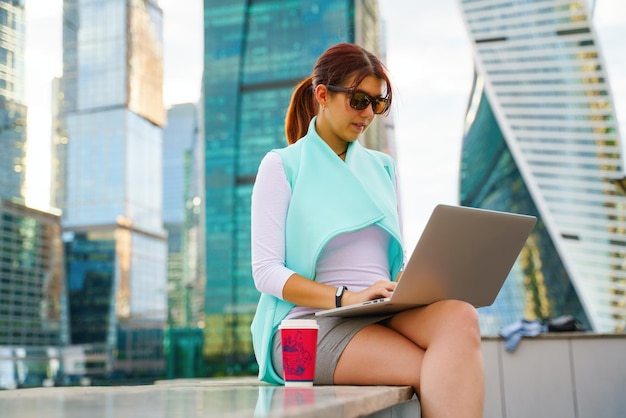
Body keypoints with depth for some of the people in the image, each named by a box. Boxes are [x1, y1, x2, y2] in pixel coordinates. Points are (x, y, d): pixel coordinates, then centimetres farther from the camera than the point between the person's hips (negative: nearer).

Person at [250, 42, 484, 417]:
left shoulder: (382, 168, 19)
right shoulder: (282, 166, 4)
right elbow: (266, 271, -4)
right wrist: (347, 298, -18)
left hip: (383, 314, 5)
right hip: (310, 321, -5)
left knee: (460, 315, -31)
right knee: (442, 373, -31)